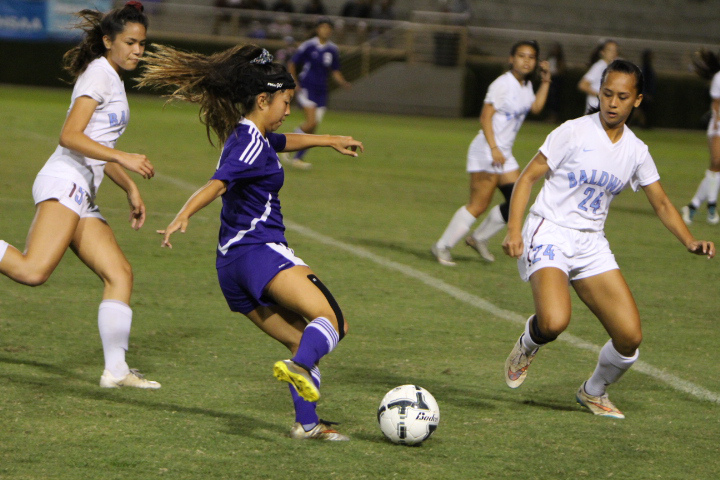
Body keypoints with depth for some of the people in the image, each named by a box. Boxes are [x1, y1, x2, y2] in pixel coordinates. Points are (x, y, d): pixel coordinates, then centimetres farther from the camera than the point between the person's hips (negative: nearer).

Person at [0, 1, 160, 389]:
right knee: (34, 271, -28)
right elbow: (69, 137, -14)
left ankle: (116, 369, -3)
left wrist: (131, 190, 34)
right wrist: (123, 158, -18)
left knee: (120, 273, 0)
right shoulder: (98, 75, -3)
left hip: (82, 196, 10)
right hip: (65, 182, -10)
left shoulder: (112, 80, 26)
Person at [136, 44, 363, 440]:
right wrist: (183, 216, -43)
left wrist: (329, 140, 53)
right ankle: (299, 366, -50)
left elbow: (285, 142, 43)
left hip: (231, 265, 10)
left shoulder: (244, 136, 20)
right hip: (260, 250, -10)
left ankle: (307, 423, 6)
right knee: (331, 320, -21)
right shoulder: (253, 144, -11)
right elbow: (217, 184, -28)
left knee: (301, 340, 14)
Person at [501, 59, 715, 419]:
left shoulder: (636, 150, 7)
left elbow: (661, 204, 15)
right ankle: (526, 347, 7)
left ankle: (594, 392, 24)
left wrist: (690, 241, -2)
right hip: (549, 235, -5)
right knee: (554, 322, -31)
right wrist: (514, 230, -18)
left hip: (592, 245, 5)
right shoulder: (573, 132, -8)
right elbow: (528, 177, -6)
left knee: (630, 336, -7)